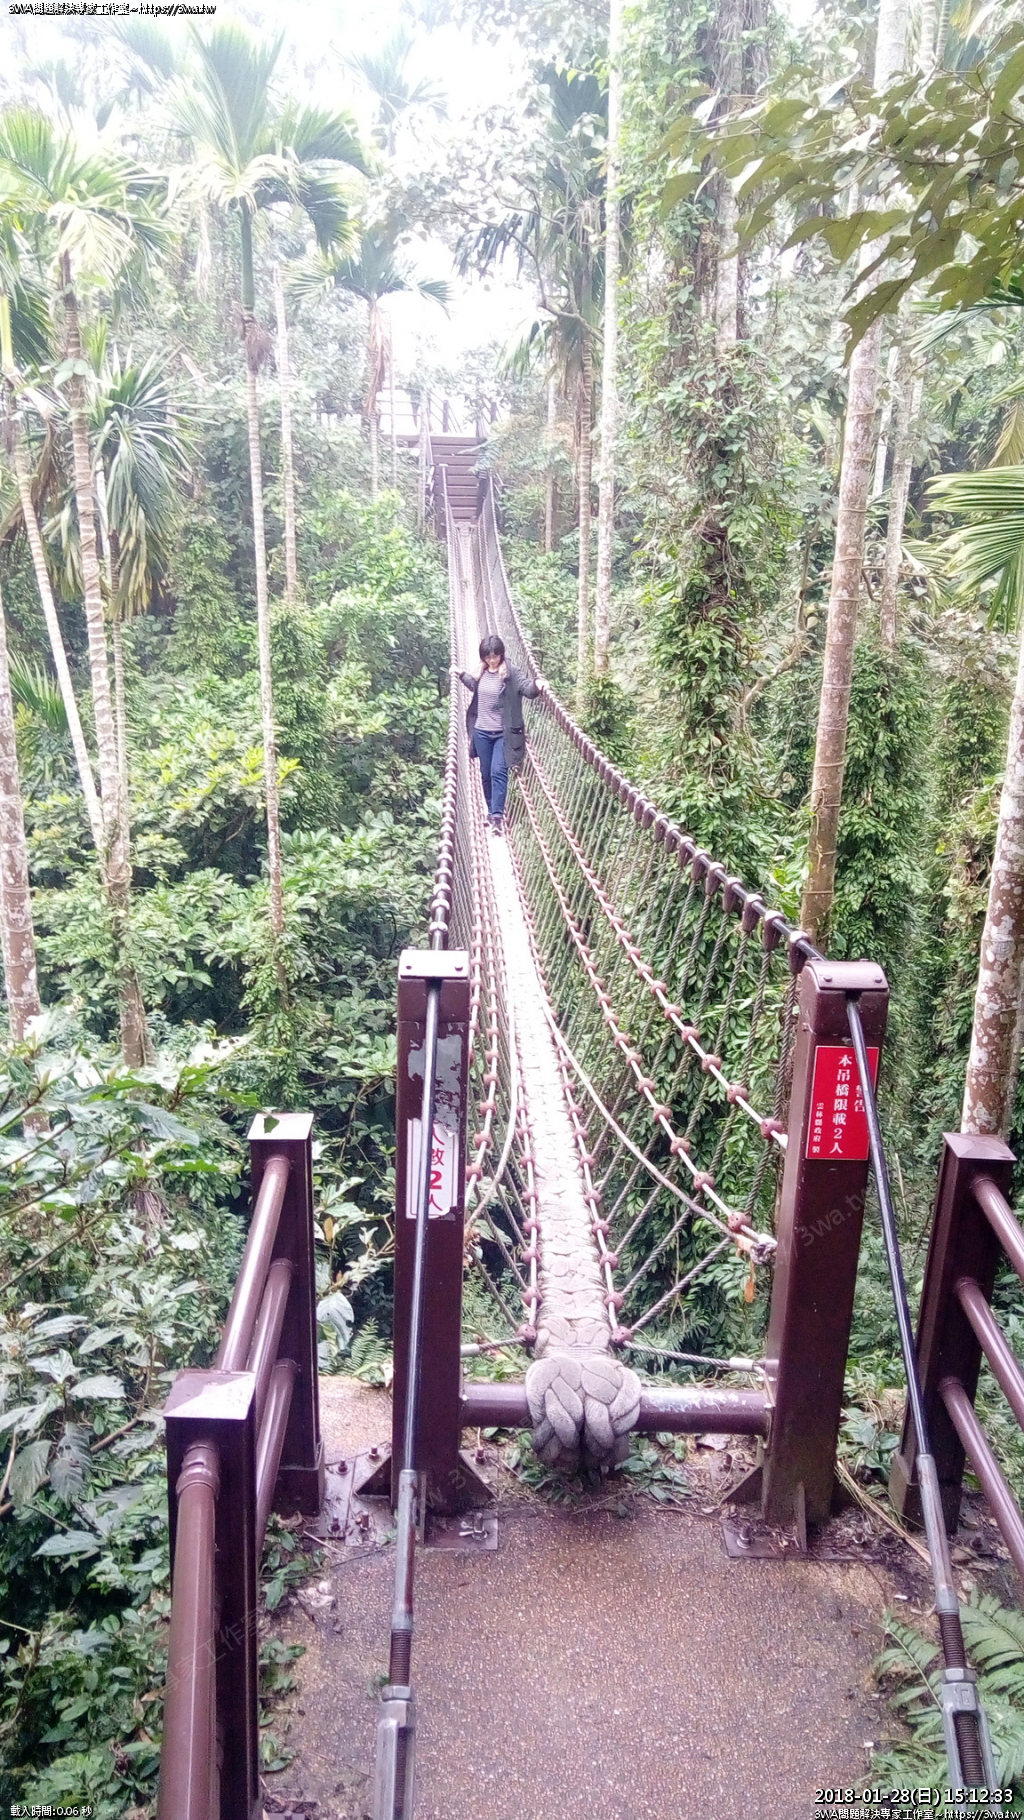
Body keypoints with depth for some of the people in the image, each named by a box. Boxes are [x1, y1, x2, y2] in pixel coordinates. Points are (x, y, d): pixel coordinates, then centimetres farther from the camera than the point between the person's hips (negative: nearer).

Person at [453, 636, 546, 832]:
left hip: (503, 733, -5)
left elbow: (526, 688, -26)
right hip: (482, 732, 5)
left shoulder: (511, 672, -11)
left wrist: (537, 685, -47)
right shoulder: (481, 672, 5)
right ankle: (491, 811, 26)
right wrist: (461, 674, 24)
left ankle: (497, 815, -11)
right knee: (486, 774, 12)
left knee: (499, 772, -12)